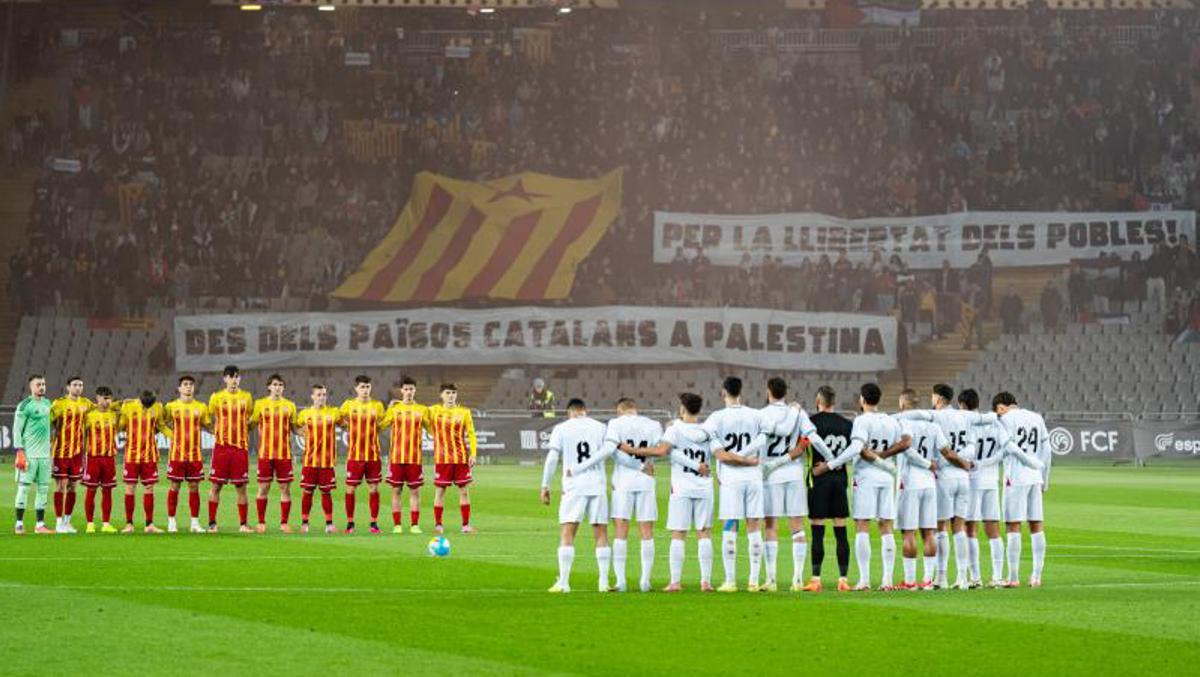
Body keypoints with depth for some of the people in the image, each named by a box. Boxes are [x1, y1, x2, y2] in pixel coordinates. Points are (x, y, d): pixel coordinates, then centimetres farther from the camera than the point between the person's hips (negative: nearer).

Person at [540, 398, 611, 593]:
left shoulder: (561, 429, 3)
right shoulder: (600, 427, 7)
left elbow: (552, 458, -1)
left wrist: (545, 486, 2)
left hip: (573, 487, -2)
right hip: (598, 486, 2)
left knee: (567, 534, -3)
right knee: (601, 534, 8)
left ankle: (563, 582, -12)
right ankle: (604, 582, 5)